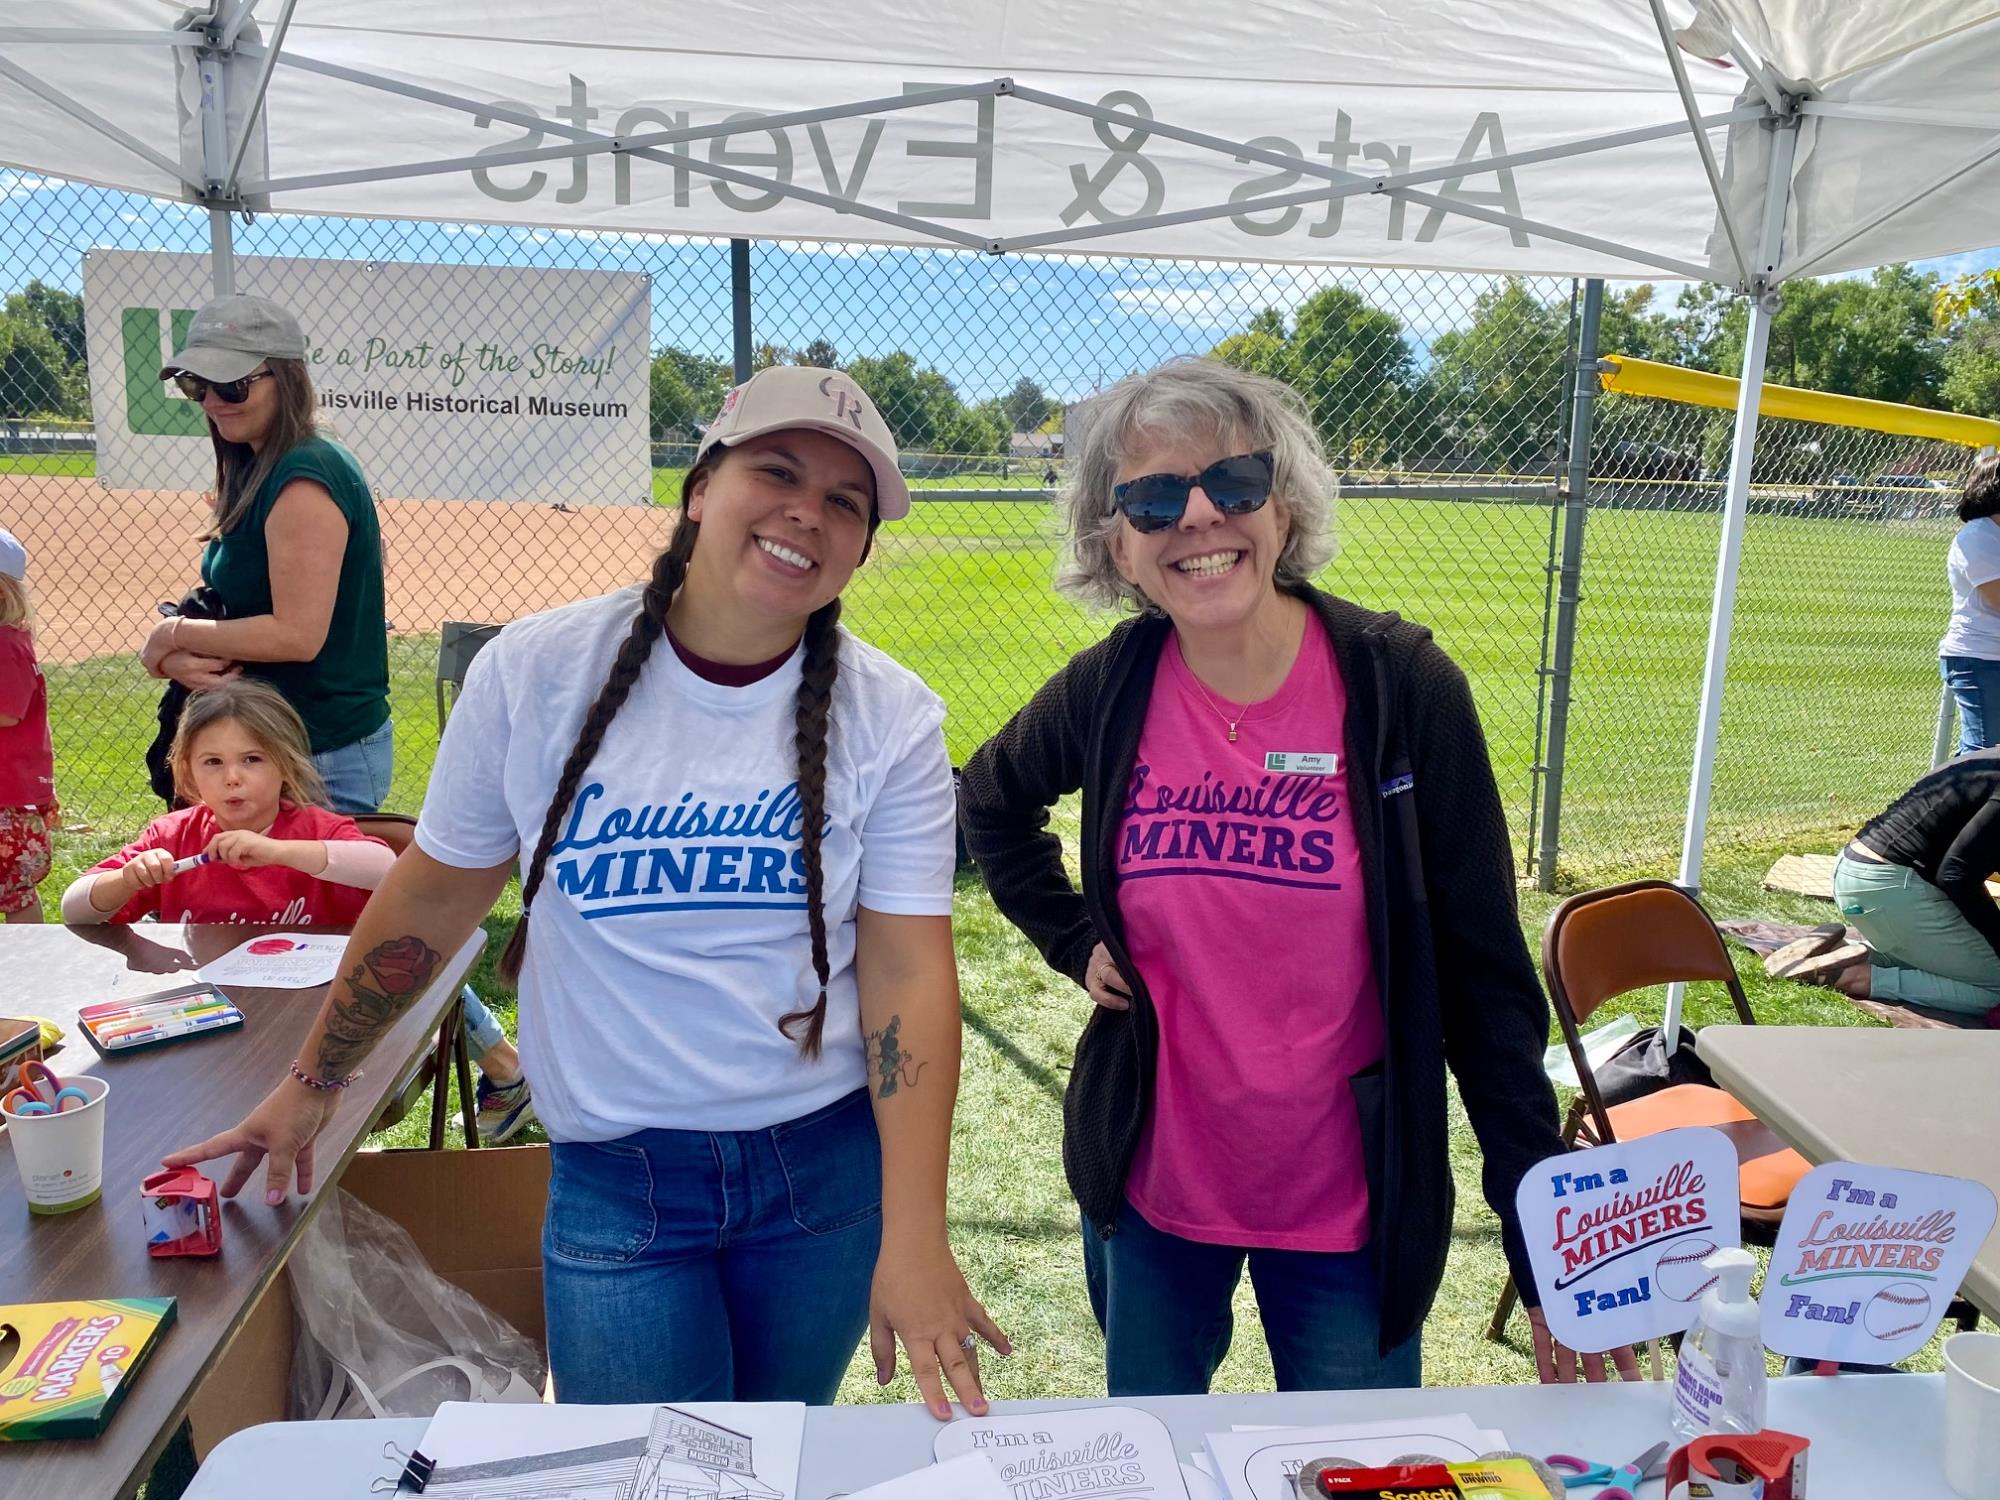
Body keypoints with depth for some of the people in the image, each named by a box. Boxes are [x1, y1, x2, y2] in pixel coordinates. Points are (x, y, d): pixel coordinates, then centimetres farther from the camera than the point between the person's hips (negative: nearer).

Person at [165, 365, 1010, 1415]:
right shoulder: (536, 672, -8)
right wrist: (313, 1084, 12)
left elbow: (910, 972, -13)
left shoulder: (890, 720, -9)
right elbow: (434, 896, 3)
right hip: (615, 1180, 0)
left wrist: (914, 1237, -19)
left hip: (831, 1163, 1)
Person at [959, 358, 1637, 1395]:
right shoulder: (1108, 691, -8)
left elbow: (1483, 974, -11)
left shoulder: (1400, 687, -14)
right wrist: (1072, 939, 1)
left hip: (1350, 1204, -2)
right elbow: (992, 803, 14)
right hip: (1151, 1190, 3)